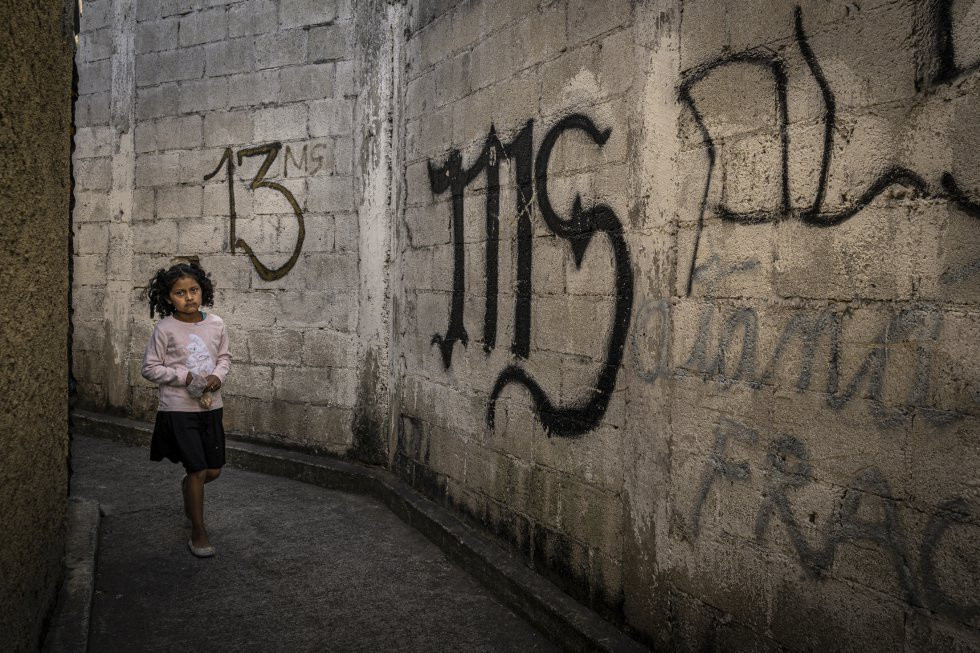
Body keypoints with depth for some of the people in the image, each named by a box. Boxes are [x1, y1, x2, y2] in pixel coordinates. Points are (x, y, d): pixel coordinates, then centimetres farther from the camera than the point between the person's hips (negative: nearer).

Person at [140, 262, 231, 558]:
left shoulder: (216, 324, 0)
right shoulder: (165, 329, -10)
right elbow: (150, 368, -6)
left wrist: (218, 376, -8)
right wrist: (185, 377, -17)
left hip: (210, 406, 4)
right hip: (178, 408, -4)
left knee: (213, 470, 12)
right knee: (198, 469, -5)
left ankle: (187, 489, 47)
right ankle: (198, 531, 12)